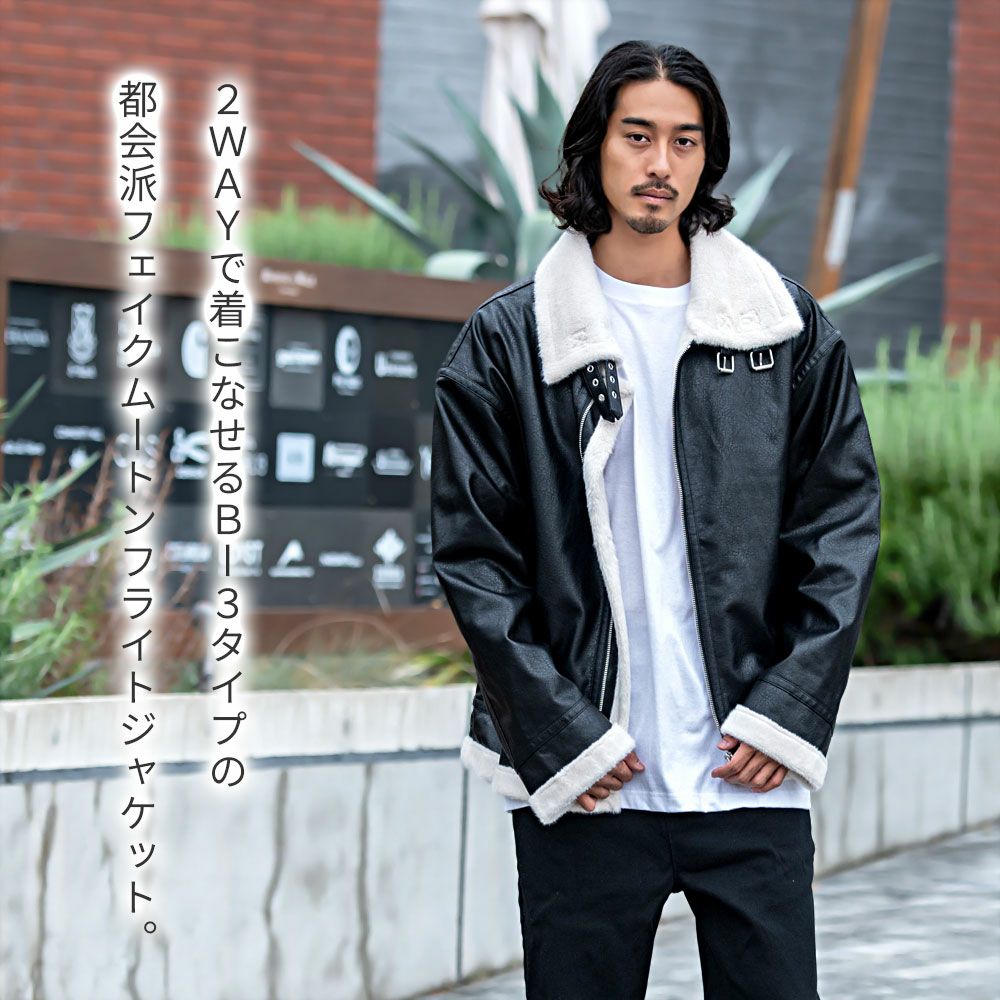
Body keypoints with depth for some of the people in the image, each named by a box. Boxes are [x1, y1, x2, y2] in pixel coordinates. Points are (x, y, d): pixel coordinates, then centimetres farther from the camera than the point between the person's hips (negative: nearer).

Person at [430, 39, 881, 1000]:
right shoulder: (506, 343, 3)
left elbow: (843, 528, 7)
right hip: (581, 782, -1)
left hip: (755, 779, 1)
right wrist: (560, 738, -8)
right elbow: (474, 559, 0)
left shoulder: (789, 328, 9)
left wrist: (789, 711, -3)